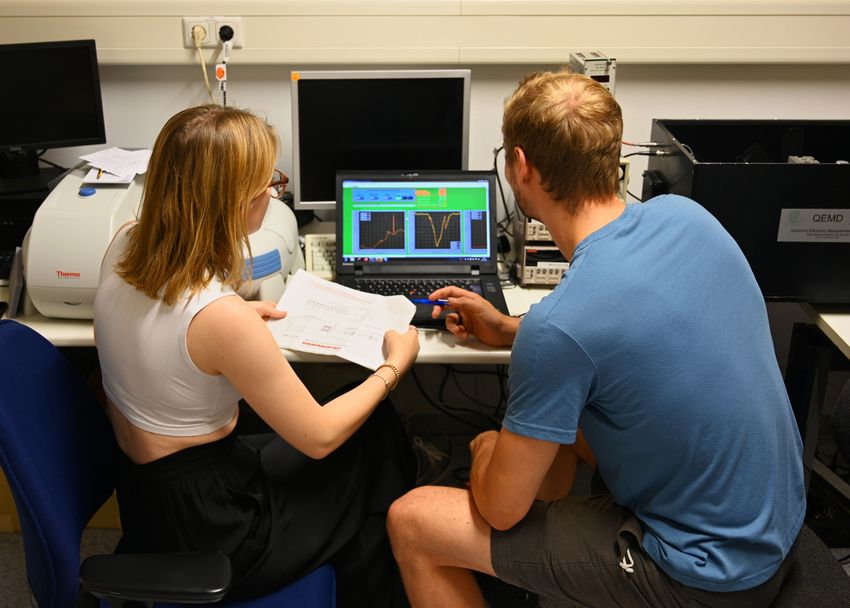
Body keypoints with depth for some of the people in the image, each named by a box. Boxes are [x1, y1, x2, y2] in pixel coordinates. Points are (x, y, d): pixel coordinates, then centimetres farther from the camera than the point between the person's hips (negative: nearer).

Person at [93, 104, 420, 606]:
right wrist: (394, 367, -5)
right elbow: (318, 438, -19)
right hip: (204, 529, -7)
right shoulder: (222, 318, -33)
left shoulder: (126, 244, -9)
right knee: (379, 444, 11)